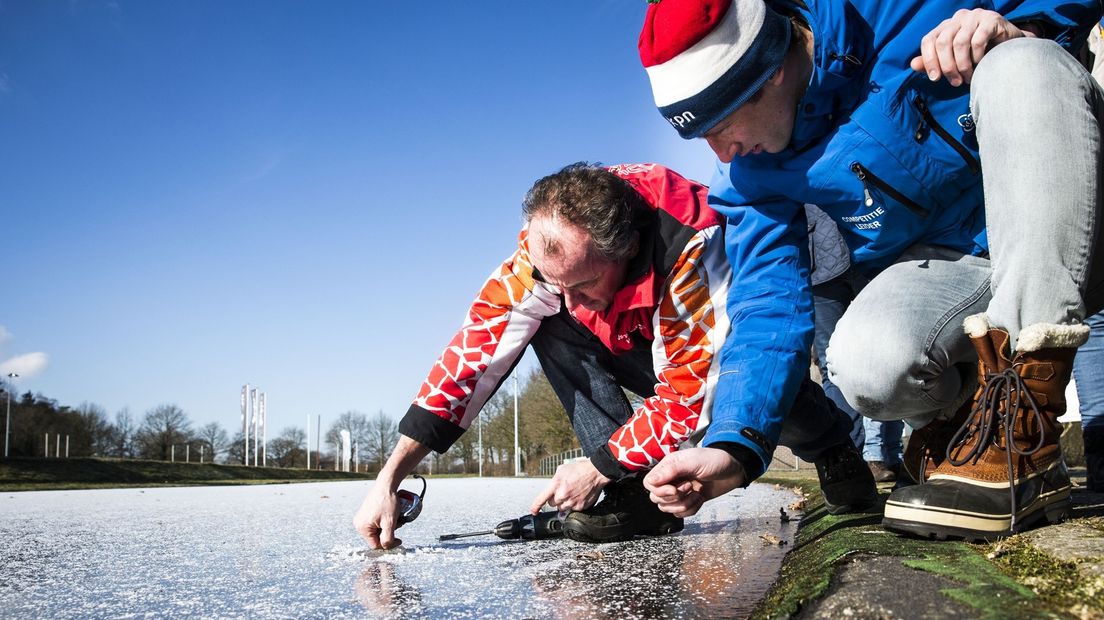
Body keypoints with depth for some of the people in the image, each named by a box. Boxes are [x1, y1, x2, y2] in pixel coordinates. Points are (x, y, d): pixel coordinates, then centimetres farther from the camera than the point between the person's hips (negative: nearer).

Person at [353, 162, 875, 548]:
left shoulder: (692, 245, -38)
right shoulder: (550, 245, -23)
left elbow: (693, 389, -33)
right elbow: (475, 347, -24)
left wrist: (596, 468, -26)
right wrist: (389, 479, -27)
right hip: (650, 349, 5)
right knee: (549, 325, -19)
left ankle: (834, 457, -3)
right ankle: (639, 497, -17)